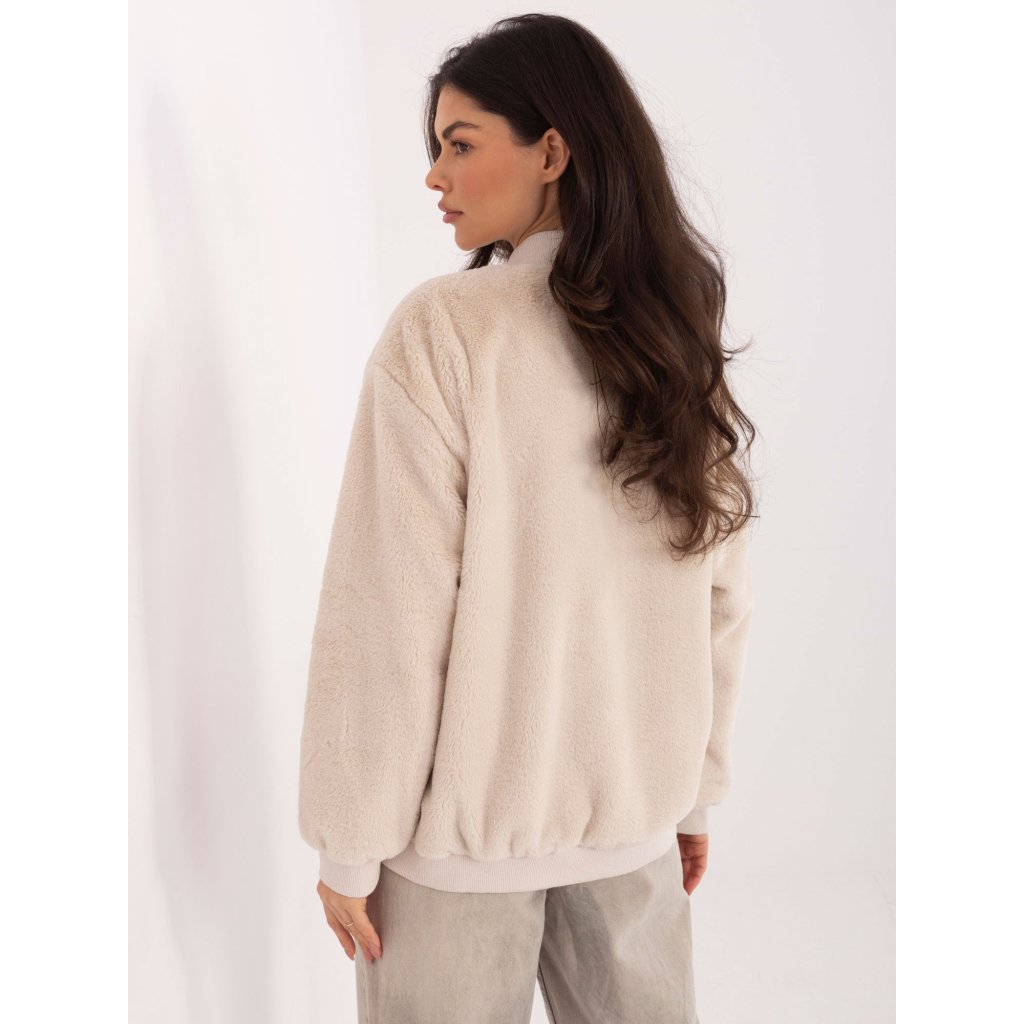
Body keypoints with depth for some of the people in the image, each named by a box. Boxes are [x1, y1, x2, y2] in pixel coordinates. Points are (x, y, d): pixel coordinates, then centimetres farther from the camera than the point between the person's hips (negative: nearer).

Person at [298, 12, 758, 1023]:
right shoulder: (681, 340, 0)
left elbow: (393, 612, -17)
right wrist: (696, 788, 15)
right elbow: (720, 595, 4)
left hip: (464, 824, -4)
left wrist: (350, 845, -7)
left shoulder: (444, 331, -17)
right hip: (634, 817, 5)